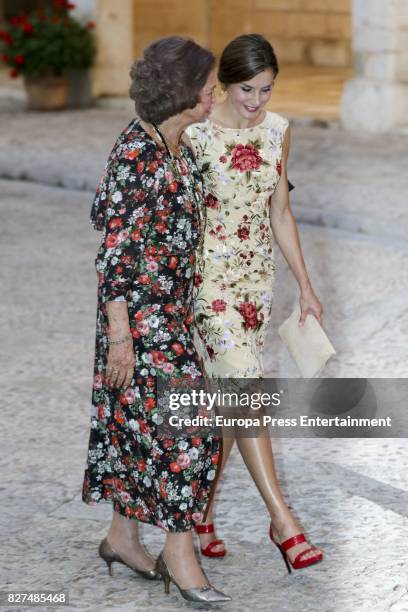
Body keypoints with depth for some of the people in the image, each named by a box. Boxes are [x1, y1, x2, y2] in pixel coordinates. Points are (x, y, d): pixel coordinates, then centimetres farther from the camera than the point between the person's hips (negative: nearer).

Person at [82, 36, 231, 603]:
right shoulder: (134, 155, -22)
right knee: (183, 427, -5)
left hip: (170, 306, 9)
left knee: (138, 425, 15)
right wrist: (119, 336, -20)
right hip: (140, 313, -9)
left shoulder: (175, 145, 6)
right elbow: (114, 249, -21)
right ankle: (180, 552, 6)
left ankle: (122, 536, 26)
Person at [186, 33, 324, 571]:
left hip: (256, 274, 6)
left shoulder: (277, 131, 3)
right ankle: (282, 520, -14)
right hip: (208, 276, -6)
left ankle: (201, 509, 23)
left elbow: (280, 213, 11)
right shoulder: (196, 134, -14)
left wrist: (305, 285, 12)